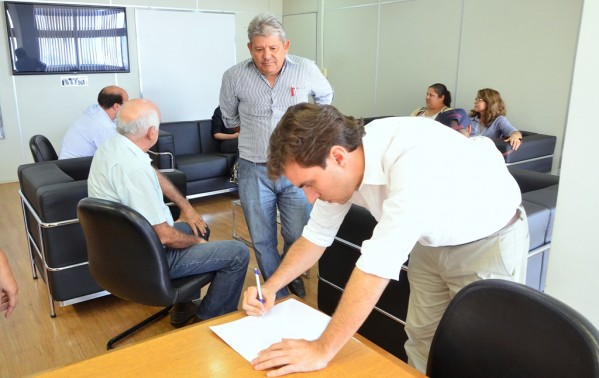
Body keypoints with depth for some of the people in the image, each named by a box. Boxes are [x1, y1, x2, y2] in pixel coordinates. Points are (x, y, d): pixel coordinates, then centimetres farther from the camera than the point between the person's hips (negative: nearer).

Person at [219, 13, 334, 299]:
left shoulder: (307, 70, -5)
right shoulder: (234, 77, -5)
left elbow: (325, 98, 18)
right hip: (254, 171, 1)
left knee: (298, 237, 6)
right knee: (262, 241, 7)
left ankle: (294, 279, 38)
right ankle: (279, 297, 28)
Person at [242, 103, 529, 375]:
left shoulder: (413, 159, -40)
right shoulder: (341, 167, -16)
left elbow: (379, 262, -40)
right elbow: (317, 235, -2)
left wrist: (322, 351, -36)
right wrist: (271, 287, -13)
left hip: (490, 240, -6)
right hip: (433, 241, 6)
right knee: (421, 337, 11)